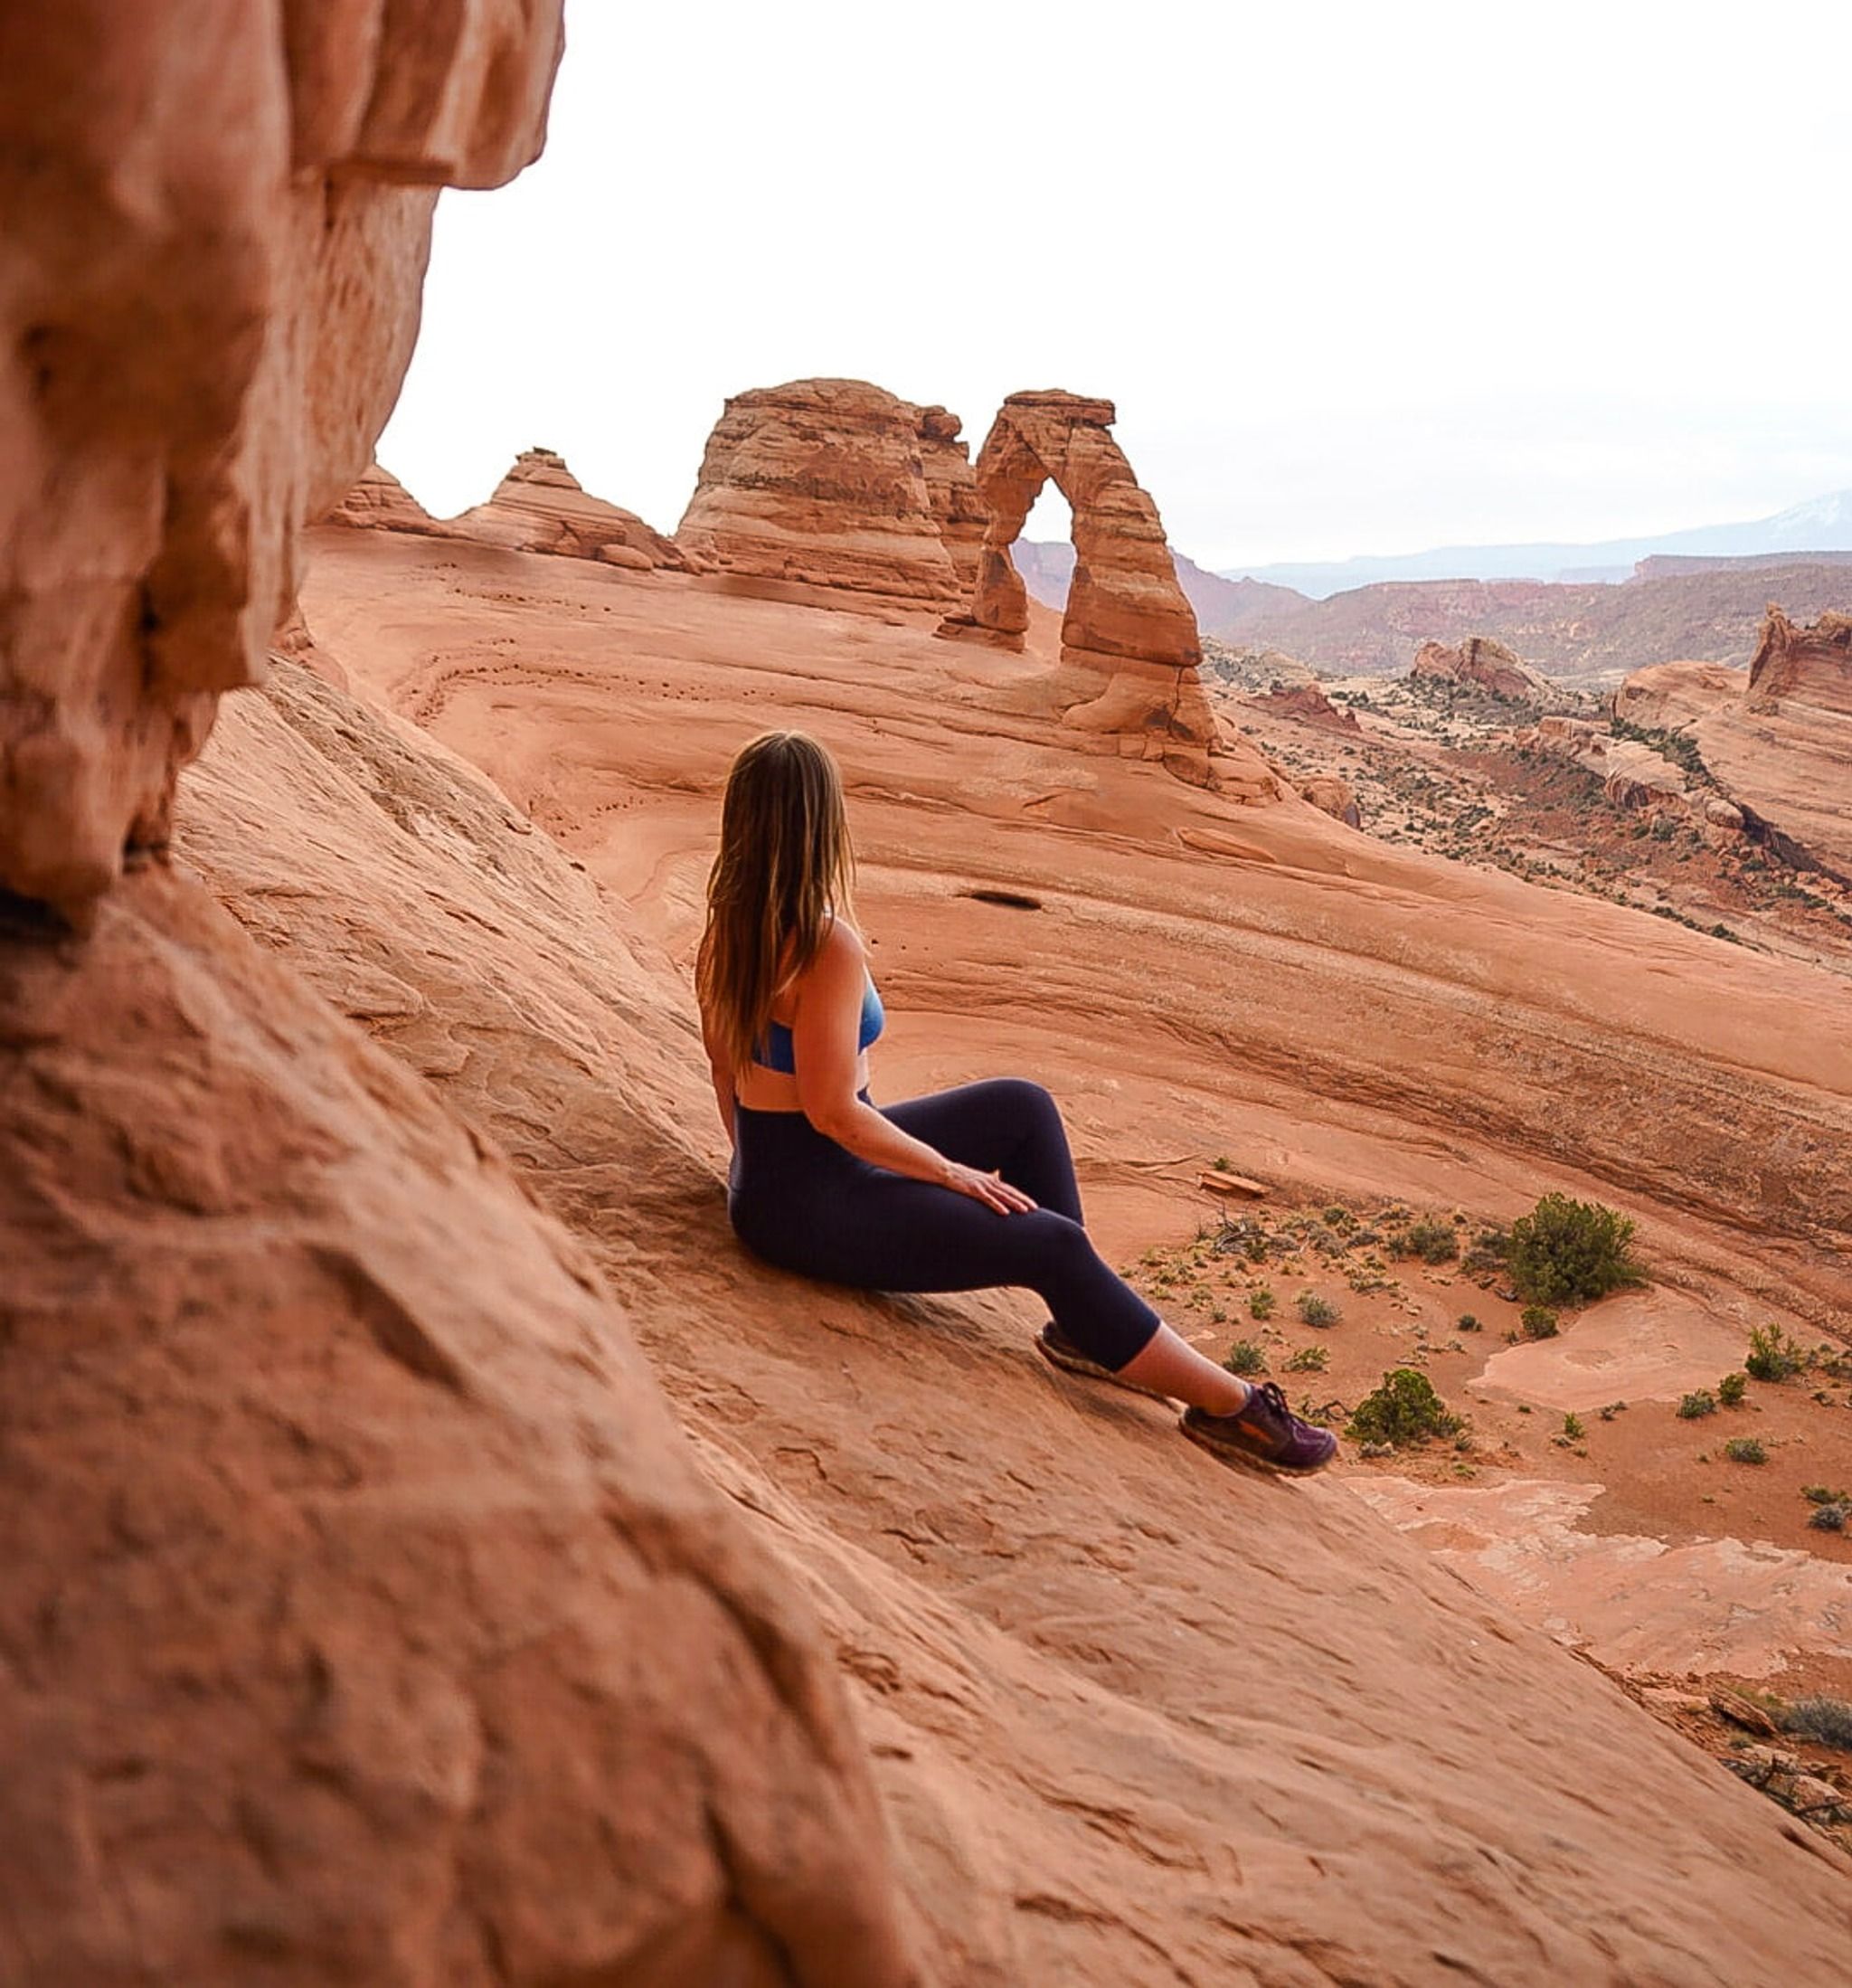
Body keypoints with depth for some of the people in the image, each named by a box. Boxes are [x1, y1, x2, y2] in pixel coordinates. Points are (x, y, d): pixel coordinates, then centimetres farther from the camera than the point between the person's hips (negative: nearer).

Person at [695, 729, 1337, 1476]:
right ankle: (1231, 1406, 5)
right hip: (813, 1204, -10)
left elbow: (723, 1060, 11)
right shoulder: (830, 947, -26)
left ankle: (1082, 1327, 18)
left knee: (1022, 1107, 14)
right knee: (1053, 1245, -8)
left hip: (770, 1169, 10)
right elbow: (832, 1109, -25)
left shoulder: (728, 922, 1)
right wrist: (952, 1173, -12)